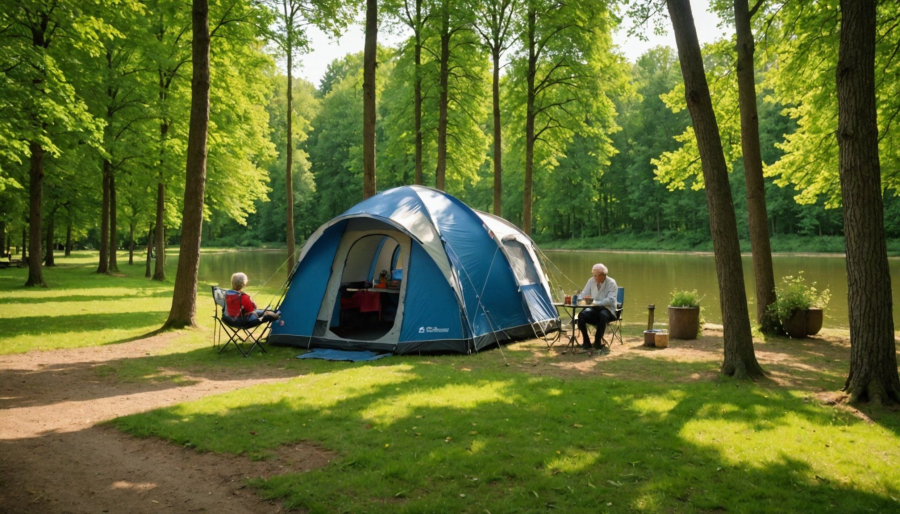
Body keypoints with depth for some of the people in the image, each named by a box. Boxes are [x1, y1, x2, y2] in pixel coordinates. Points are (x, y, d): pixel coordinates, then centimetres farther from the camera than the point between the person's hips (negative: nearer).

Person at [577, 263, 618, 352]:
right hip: (594, 308, 4)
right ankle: (586, 342, -12)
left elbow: (610, 300, -16)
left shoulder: (611, 283, -6)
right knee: (581, 315, -28)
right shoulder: (591, 281, 7)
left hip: (607, 309, -3)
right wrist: (586, 298, -12)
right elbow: (583, 295, 13)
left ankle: (597, 342, -20)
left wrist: (595, 302, -26)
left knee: (603, 315, -39)